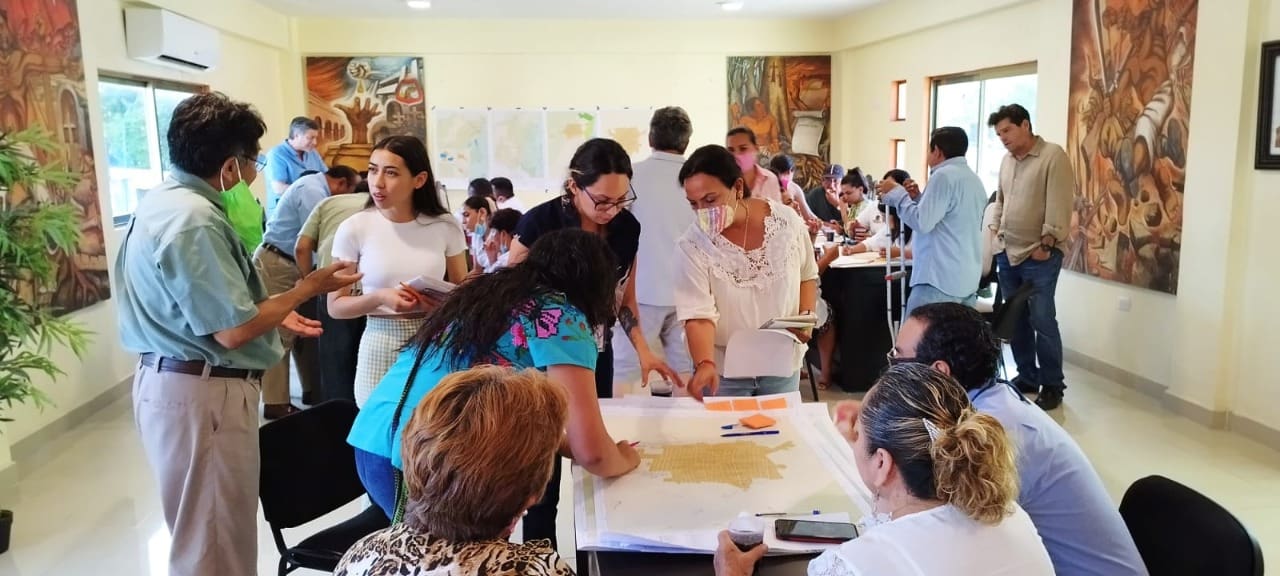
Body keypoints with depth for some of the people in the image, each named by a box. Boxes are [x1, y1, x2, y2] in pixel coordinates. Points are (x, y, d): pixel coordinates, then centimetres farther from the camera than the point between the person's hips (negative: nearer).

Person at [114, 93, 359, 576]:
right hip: (202, 393, -10)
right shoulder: (194, 218, -23)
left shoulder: (164, 200, 9)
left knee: (205, 534, 26)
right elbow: (233, 331, -25)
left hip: (176, 380, 10)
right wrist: (308, 287, -13)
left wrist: (272, 311, 17)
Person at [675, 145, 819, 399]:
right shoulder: (692, 246, -16)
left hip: (782, 363, 2)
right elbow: (698, 314, -20)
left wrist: (806, 317, -9)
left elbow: (807, 276, 7)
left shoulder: (788, 221, -9)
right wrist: (705, 364, -36)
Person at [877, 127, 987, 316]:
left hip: (941, 279, -9)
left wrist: (897, 194, -4)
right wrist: (918, 197, 19)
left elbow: (922, 222, -15)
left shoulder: (944, 175, -11)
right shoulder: (974, 179, 18)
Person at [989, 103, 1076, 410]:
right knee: (1016, 320, 10)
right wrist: (996, 233, 14)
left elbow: (1058, 205, -13)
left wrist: (1046, 244, -15)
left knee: (1042, 321, -7)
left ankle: (1052, 385, 5)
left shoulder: (1053, 156, -8)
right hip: (1008, 253, 7)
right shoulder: (1007, 161, 14)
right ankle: (1026, 377, 22)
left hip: (1040, 256, -7)